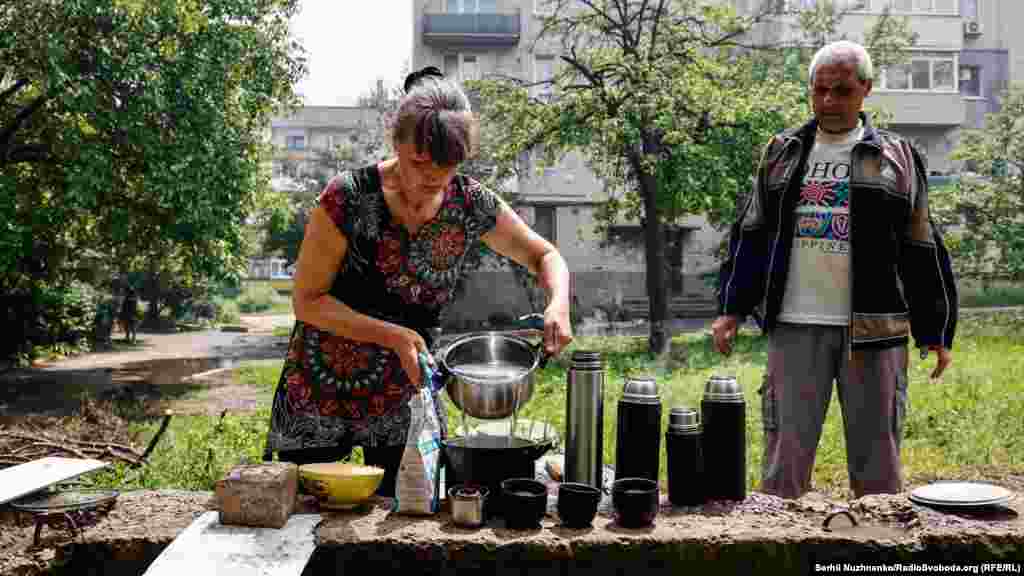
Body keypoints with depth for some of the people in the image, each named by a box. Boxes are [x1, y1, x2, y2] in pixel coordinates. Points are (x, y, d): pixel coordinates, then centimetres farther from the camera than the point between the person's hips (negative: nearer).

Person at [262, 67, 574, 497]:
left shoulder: (471, 205, -8)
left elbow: (545, 256, 6)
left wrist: (558, 305, -15)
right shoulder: (349, 198, -19)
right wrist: (392, 335, -25)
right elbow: (307, 300, -13)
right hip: (320, 400, -3)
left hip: (407, 398, 3)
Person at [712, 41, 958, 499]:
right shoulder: (782, 153, 11)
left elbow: (922, 250, 6)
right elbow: (751, 237, 12)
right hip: (794, 327, 1)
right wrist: (731, 308, 5)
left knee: (876, 459, 6)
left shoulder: (897, 158, 6)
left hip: (872, 328, -1)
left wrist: (935, 330, 3)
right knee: (785, 454, 2)